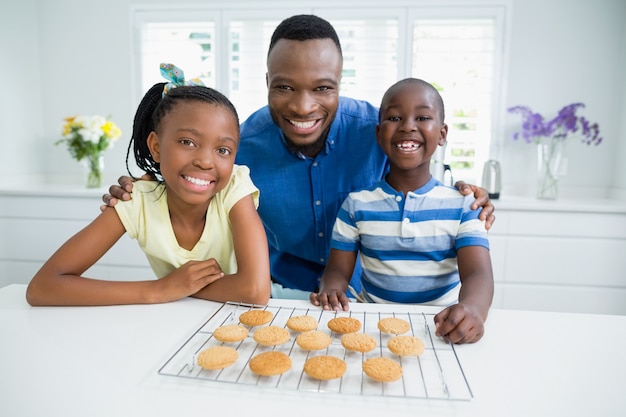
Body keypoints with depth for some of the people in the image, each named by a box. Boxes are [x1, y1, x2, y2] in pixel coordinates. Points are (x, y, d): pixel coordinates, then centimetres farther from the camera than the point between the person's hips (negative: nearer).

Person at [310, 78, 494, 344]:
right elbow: (338, 269, 3)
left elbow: (477, 273, -10)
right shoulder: (356, 203, 2)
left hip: (442, 328, 0)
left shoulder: (463, 204, 0)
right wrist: (330, 291, -21)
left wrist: (473, 309, -33)